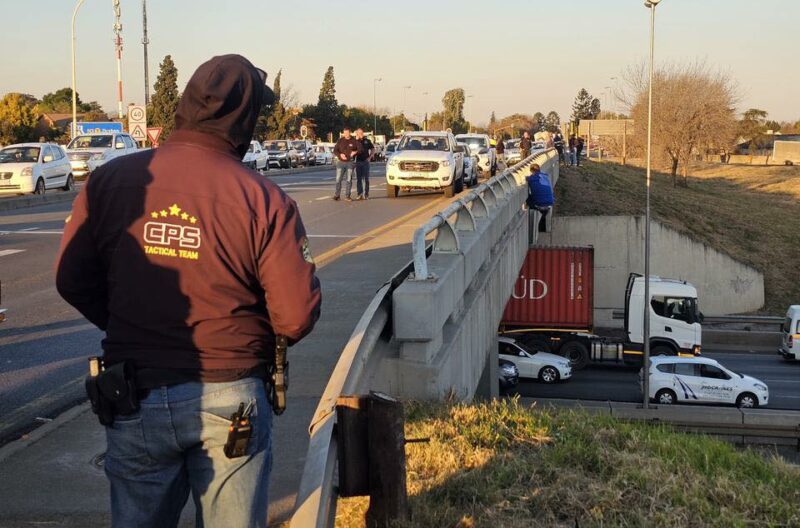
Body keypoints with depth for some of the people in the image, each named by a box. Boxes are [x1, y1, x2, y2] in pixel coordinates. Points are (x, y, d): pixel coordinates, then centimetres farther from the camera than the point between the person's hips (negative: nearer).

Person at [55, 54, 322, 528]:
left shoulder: (111, 180, -7)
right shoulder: (264, 200, -14)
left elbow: (73, 281, -1)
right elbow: (297, 316, -14)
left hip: (134, 398, 2)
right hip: (230, 399, -2)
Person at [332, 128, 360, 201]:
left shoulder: (354, 141, 1)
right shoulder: (340, 140, 3)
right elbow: (335, 150, 2)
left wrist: (355, 152, -20)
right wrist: (340, 154, -17)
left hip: (350, 162, 0)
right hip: (340, 162, 0)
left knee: (349, 180, 1)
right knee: (338, 179, -2)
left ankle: (347, 196, 6)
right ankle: (336, 195, 4)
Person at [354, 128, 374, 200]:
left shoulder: (367, 141, 6)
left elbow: (373, 149, 12)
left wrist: (370, 157, -2)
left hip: (365, 161, -1)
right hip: (358, 161, 1)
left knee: (366, 179, 1)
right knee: (358, 179, 2)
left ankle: (366, 194, 4)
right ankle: (359, 194, 6)